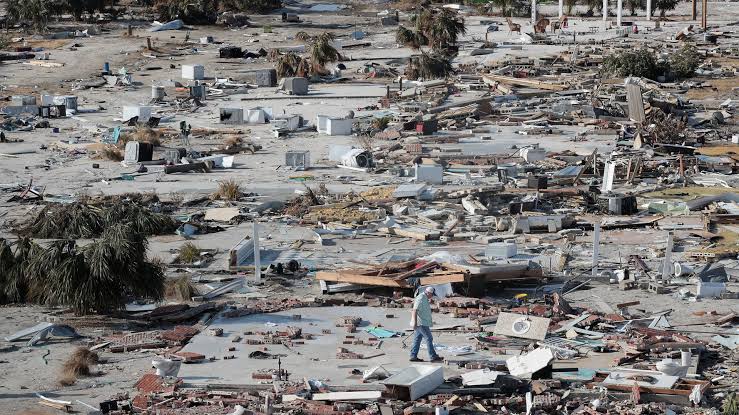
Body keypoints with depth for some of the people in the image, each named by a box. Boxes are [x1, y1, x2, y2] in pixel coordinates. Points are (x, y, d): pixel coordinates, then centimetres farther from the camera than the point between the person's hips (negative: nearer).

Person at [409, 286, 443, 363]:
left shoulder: (425, 298, 16)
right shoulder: (421, 298, -17)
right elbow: (415, 311, -24)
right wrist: (415, 323, -28)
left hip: (423, 323, 11)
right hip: (421, 323, -11)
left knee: (417, 339, 10)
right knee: (429, 339, -7)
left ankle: (413, 356, 12)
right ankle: (433, 357, -5)